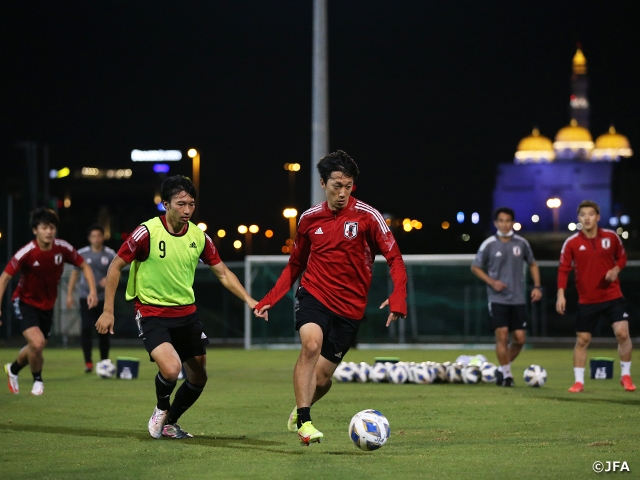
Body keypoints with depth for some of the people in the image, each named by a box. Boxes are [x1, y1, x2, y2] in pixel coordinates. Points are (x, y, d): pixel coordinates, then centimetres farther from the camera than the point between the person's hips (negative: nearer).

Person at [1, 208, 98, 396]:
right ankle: (38, 381, 5)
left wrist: (92, 290, -16)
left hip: (47, 305, 5)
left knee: (36, 348, 14)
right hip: (26, 302, -5)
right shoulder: (27, 253, -25)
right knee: (37, 343, -23)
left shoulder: (62, 248, -15)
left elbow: (84, 266, -1)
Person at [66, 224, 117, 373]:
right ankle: (88, 363, -6)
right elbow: (75, 273, 8)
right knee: (86, 328, -12)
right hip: (86, 297, 0)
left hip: (104, 298, 0)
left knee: (104, 330, 4)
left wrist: (109, 279, -18)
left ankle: (104, 362, 18)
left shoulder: (110, 255, -1)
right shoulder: (82, 254, 0)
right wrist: (69, 294, 5)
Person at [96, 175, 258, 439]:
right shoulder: (147, 232, -15)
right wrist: (108, 311, -9)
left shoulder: (199, 236, -2)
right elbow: (116, 266, -7)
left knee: (198, 378, 9)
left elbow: (223, 273, 9)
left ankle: (169, 423, 34)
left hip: (186, 313, 6)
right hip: (152, 313, -5)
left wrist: (249, 300, -2)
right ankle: (161, 409, 8)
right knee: (171, 369, -26)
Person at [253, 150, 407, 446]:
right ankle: (303, 422, -26)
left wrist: (397, 298, -24)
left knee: (321, 376, 3)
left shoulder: (367, 216, -6)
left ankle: (300, 410, 36)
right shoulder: (310, 218, 4)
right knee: (311, 344, -30)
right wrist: (269, 300, 8)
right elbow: (295, 265, 17)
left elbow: (395, 259, -8)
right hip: (314, 296, 0)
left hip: (349, 308, 0)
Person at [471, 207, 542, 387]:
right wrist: (492, 282, -10)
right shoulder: (488, 245, -5)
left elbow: (532, 264, 16)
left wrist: (536, 286, 5)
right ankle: (506, 373, 2)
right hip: (497, 298, -3)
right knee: (502, 336, -11)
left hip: (518, 299, 3)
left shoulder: (521, 243, 2)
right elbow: (475, 267, 4)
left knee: (520, 338, 2)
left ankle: (502, 368, 23)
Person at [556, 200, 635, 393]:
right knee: (582, 340, 3)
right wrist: (561, 294, -12)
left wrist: (616, 269, -9)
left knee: (622, 332, -12)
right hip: (587, 300, 0)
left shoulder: (611, 237, -2)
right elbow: (564, 269, -3)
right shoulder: (572, 243, -7)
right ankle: (579, 381, 14)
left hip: (612, 296, 0)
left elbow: (621, 256, 12)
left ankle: (625, 376, 6)